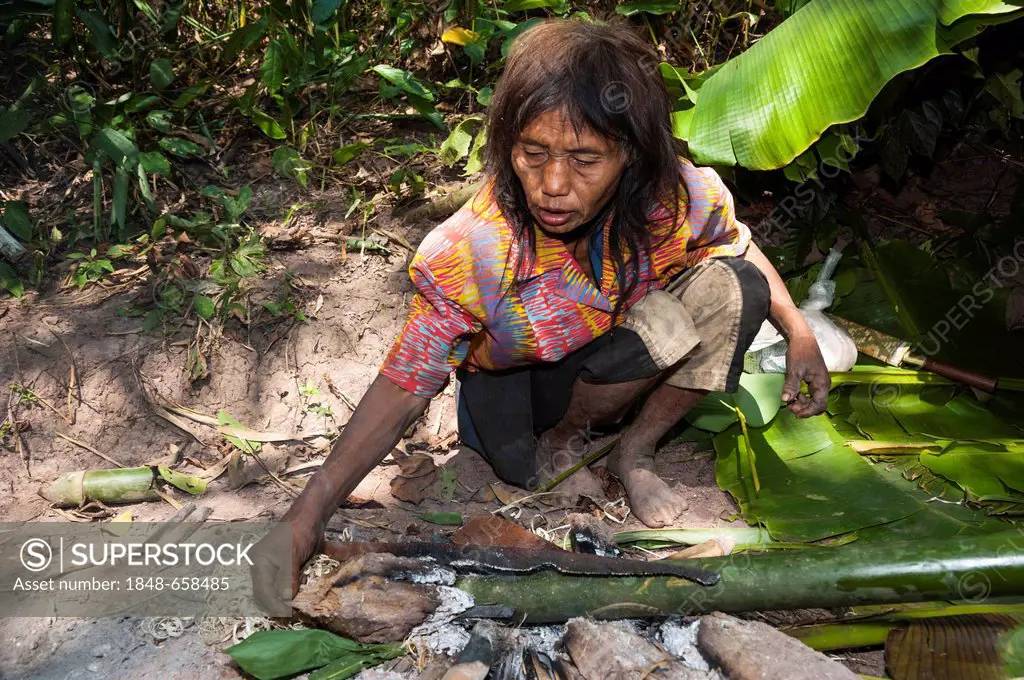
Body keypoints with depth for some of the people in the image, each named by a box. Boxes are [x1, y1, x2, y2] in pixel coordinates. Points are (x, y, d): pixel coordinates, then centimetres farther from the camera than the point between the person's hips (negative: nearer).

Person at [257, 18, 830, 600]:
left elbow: (740, 245, -1)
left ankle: (635, 452, -3)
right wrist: (311, 512, -33)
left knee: (733, 289, -18)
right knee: (663, 328, -30)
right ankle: (558, 443, -1)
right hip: (513, 379, -4)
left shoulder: (682, 197, -25)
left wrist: (800, 332, -9)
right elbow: (405, 388, -28)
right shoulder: (467, 254, -34)